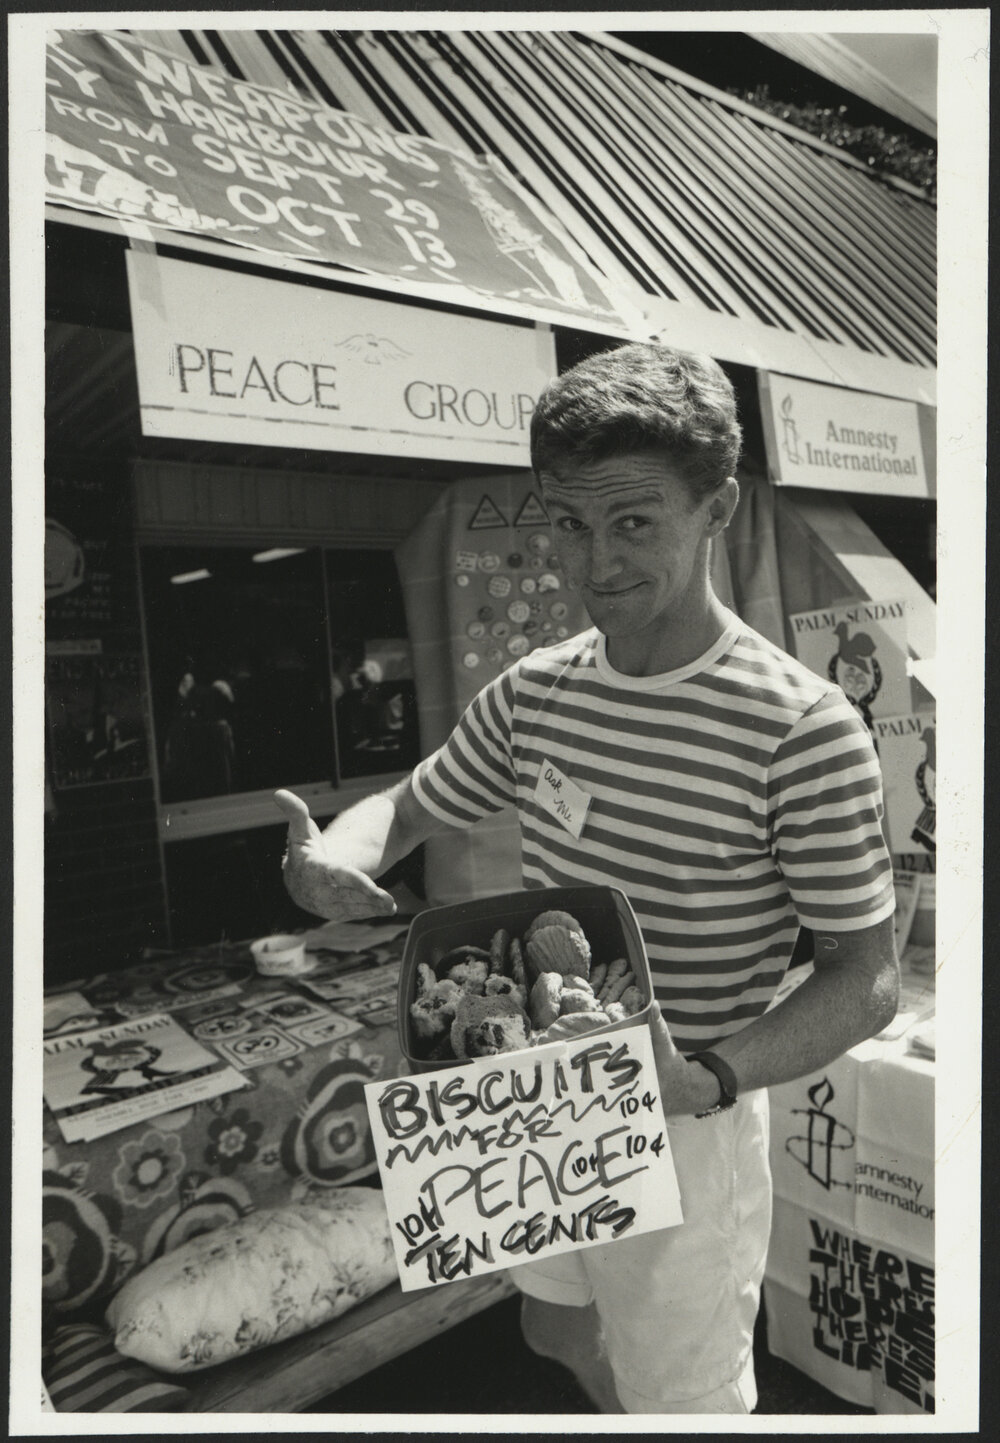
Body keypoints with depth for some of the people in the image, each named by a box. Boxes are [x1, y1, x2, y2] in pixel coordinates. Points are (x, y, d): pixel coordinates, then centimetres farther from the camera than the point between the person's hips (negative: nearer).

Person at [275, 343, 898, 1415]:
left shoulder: (802, 730, -22)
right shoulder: (533, 691, -5)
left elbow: (865, 980, -17)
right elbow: (405, 809, 6)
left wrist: (703, 1078, -33)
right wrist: (330, 861, -16)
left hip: (682, 1129, -6)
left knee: (683, 1396, 18)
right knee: (556, 1332, 31)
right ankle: (620, 1400, 62)